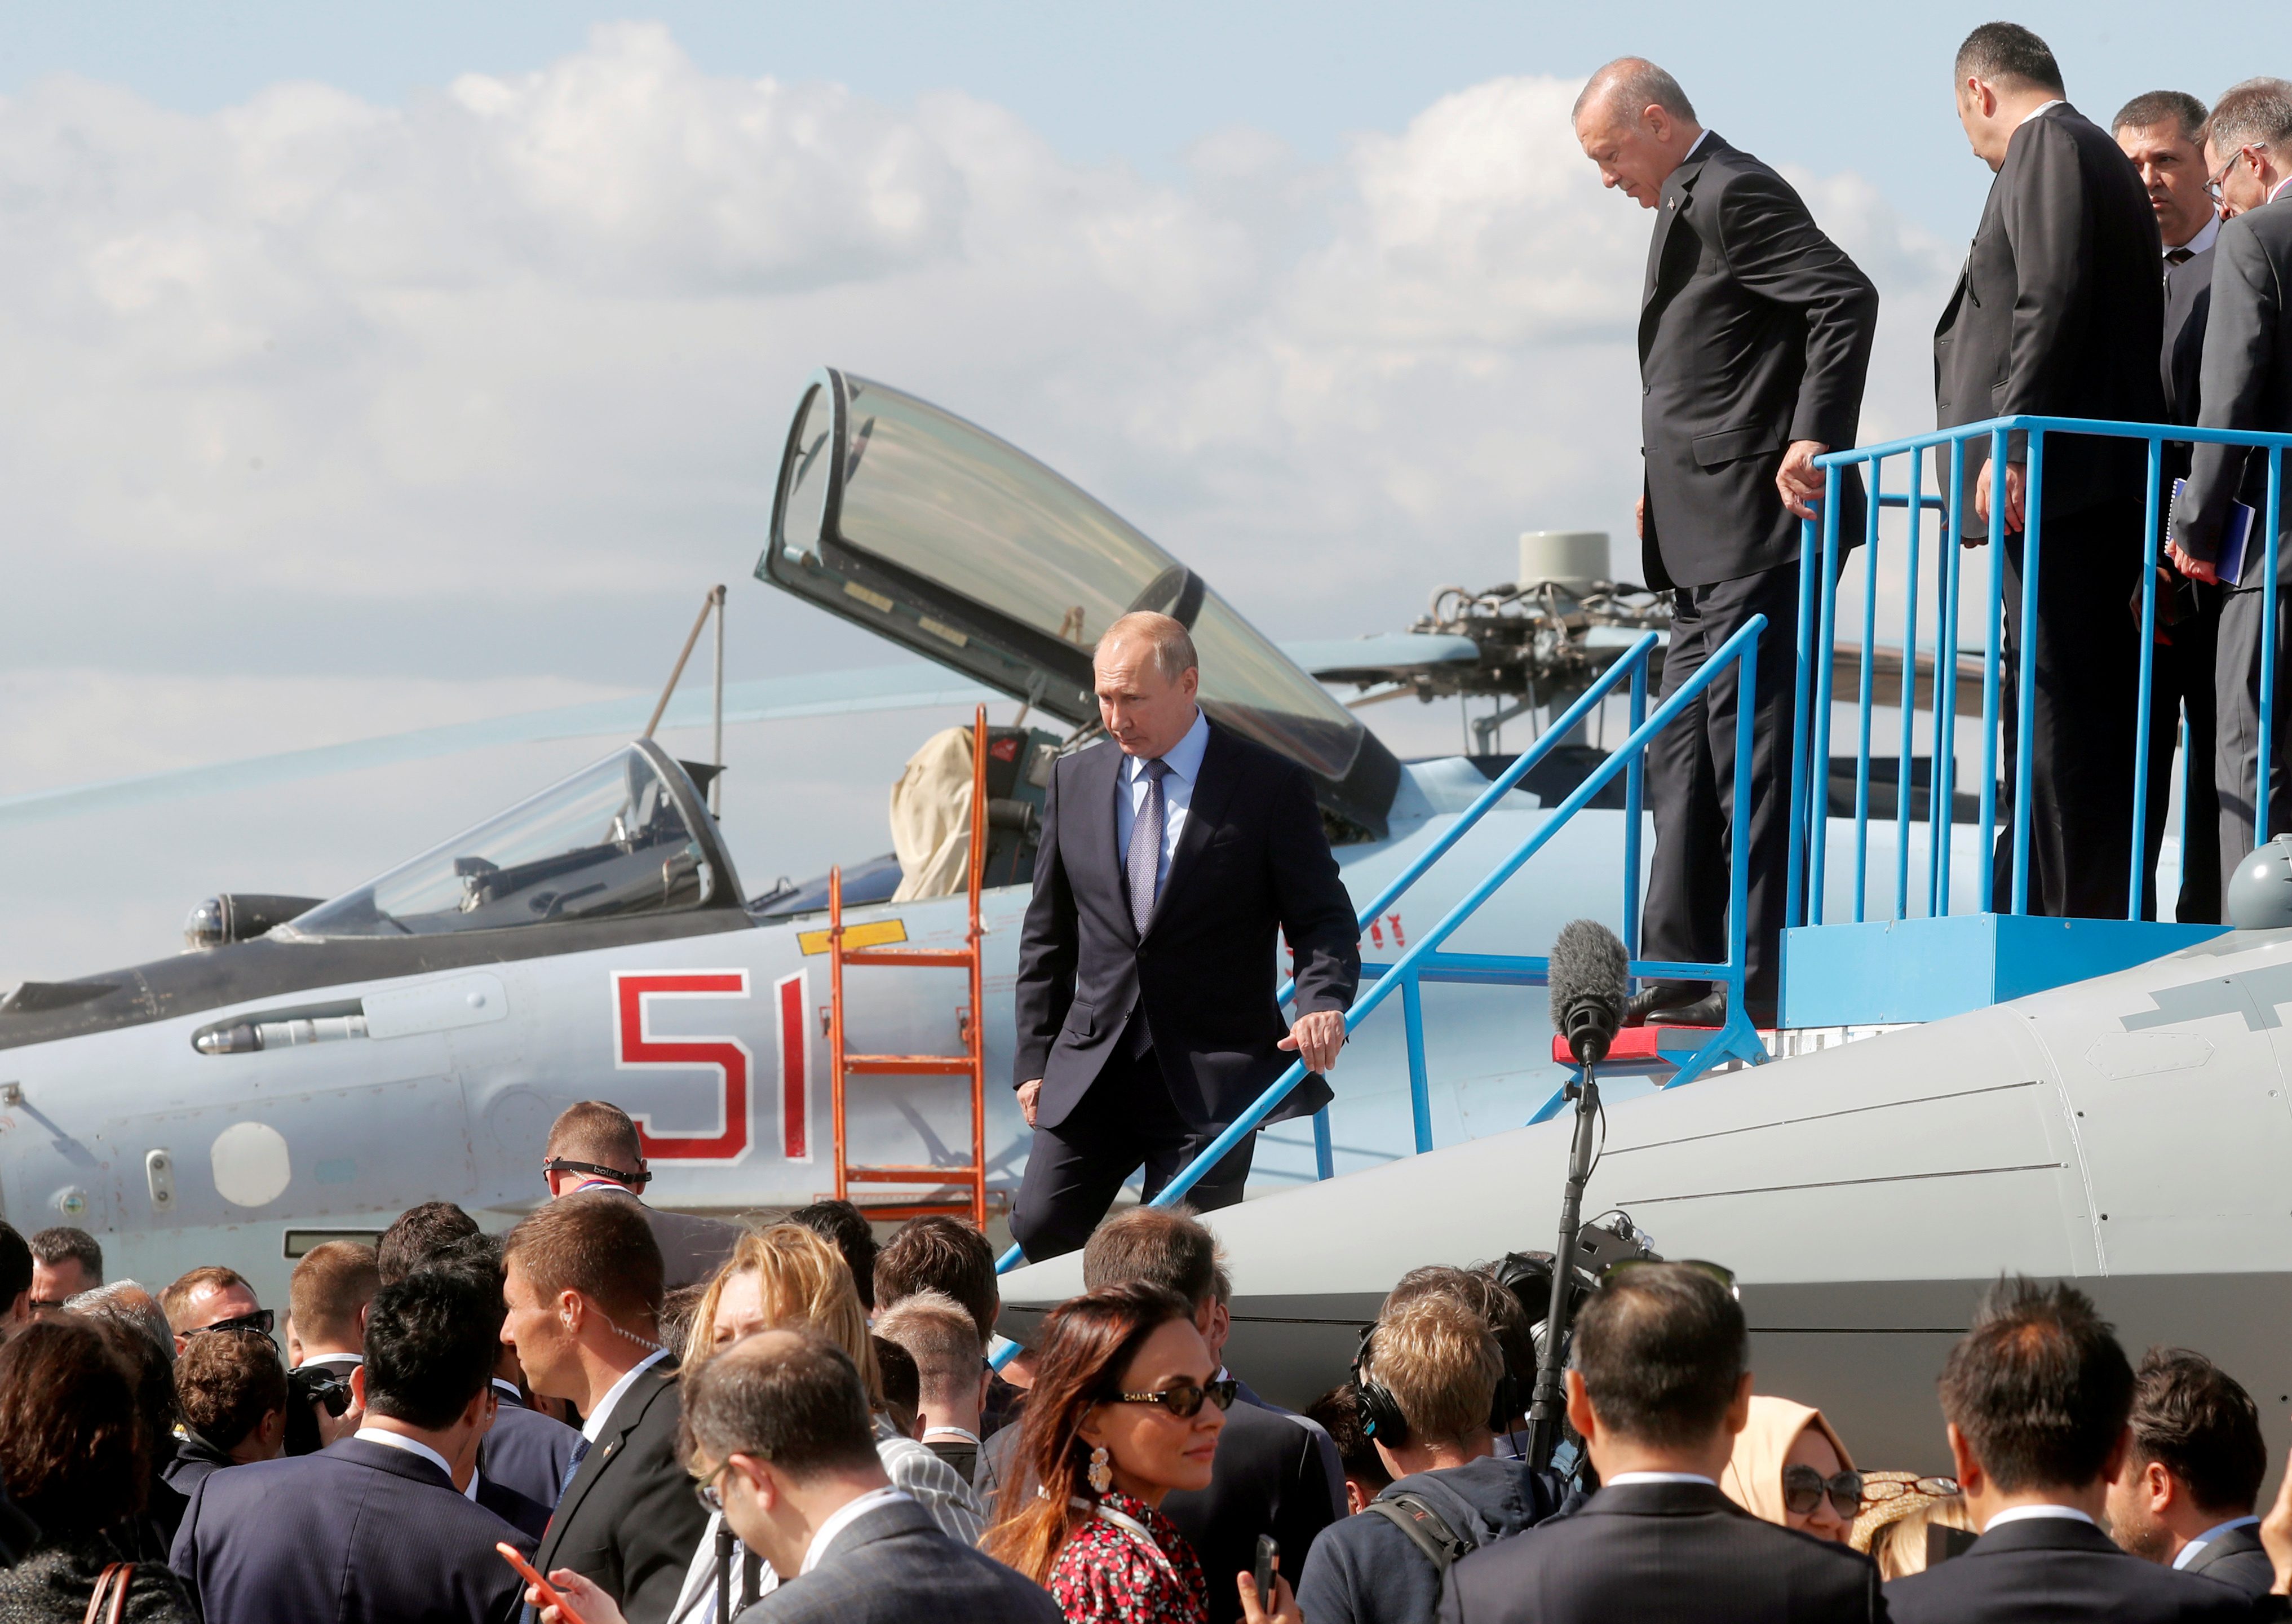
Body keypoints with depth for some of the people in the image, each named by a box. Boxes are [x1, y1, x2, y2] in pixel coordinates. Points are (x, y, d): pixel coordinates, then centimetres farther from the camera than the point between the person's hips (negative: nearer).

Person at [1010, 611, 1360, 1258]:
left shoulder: (1271, 786, -2)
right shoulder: (1074, 780, 10)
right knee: (1041, 1227, -8)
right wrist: (1034, 1060, 10)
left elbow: (1324, 919, -1)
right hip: (1091, 1070, 4)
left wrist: (1322, 1003, -22)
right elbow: (1047, 937, 15)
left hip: (1213, 1078, -4)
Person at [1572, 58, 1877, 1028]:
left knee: (1751, 752, -9)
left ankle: (1766, 984, -7)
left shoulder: (1735, 195, -11)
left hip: (1757, 534, -11)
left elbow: (1847, 300, -22)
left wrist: (1814, 443, -26)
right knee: (1683, 755, 11)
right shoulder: (1688, 205, 20)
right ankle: (1682, 974, 14)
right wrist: (1664, 487, 16)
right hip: (1707, 545, 11)